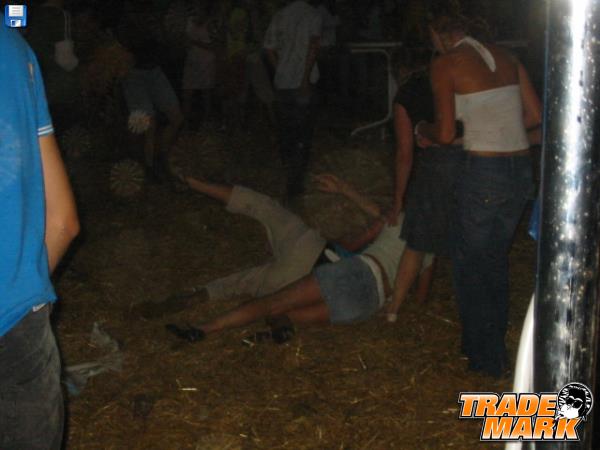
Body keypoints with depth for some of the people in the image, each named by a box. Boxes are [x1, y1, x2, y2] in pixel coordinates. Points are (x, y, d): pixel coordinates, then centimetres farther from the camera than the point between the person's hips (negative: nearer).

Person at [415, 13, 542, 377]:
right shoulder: (506, 57, 11)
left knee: (470, 264, 14)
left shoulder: (445, 64, -5)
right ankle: (494, 344, 37)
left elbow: (445, 134, -8)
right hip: (522, 169, 6)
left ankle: (488, 359, 22)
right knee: (496, 259, 24)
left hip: (483, 172, -6)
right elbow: (536, 115, 11)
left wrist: (422, 130, 13)